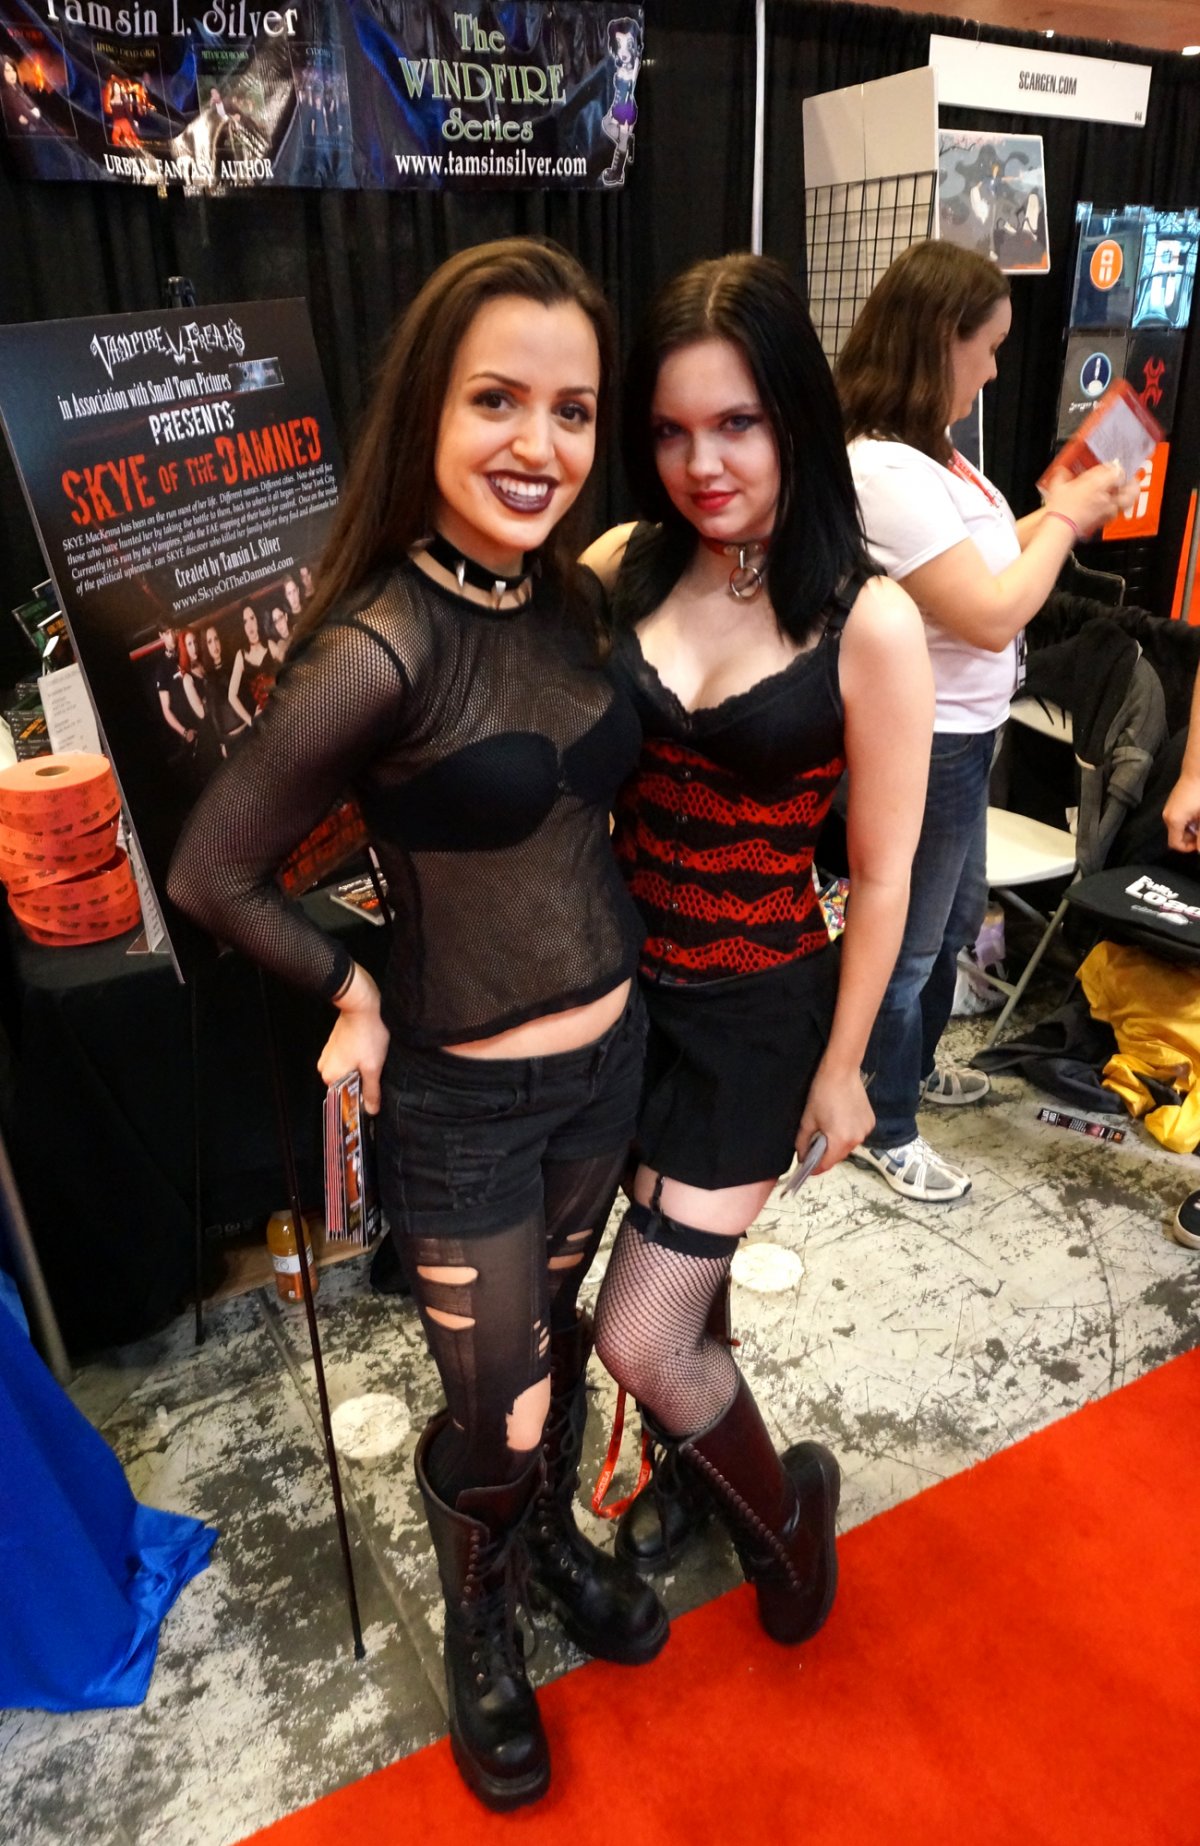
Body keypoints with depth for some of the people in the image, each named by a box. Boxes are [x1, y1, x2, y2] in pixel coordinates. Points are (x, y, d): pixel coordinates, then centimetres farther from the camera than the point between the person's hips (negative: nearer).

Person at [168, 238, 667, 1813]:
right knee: (497, 1416, 11)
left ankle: (555, 1540, 56)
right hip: (464, 1100, -6)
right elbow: (212, 875, -15)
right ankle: (479, 1631, 46)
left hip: (609, 1053, 6)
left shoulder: (571, 594, -2)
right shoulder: (377, 650, -23)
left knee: (557, 1330, 27)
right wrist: (354, 994, -6)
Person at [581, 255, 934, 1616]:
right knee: (678, 1267, 22)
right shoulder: (621, 569, -5)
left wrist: (840, 1066, -2)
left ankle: (784, 1500, 35)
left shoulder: (869, 624, -13)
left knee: (637, 1339, 1)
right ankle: (694, 1459, 55)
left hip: (756, 1008, -3)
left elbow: (882, 877, -7)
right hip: (620, 980, 4)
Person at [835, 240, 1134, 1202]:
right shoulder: (886, 471, -26)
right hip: (921, 748, -10)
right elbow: (991, 616, -25)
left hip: (960, 734, 10)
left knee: (955, 917, 26)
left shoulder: (922, 451, 5)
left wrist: (1058, 514, 3)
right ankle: (885, 1129, 28)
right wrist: (1065, 521, -12)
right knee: (906, 944, 7)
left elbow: (975, 561, 14)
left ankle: (914, 1064, 48)